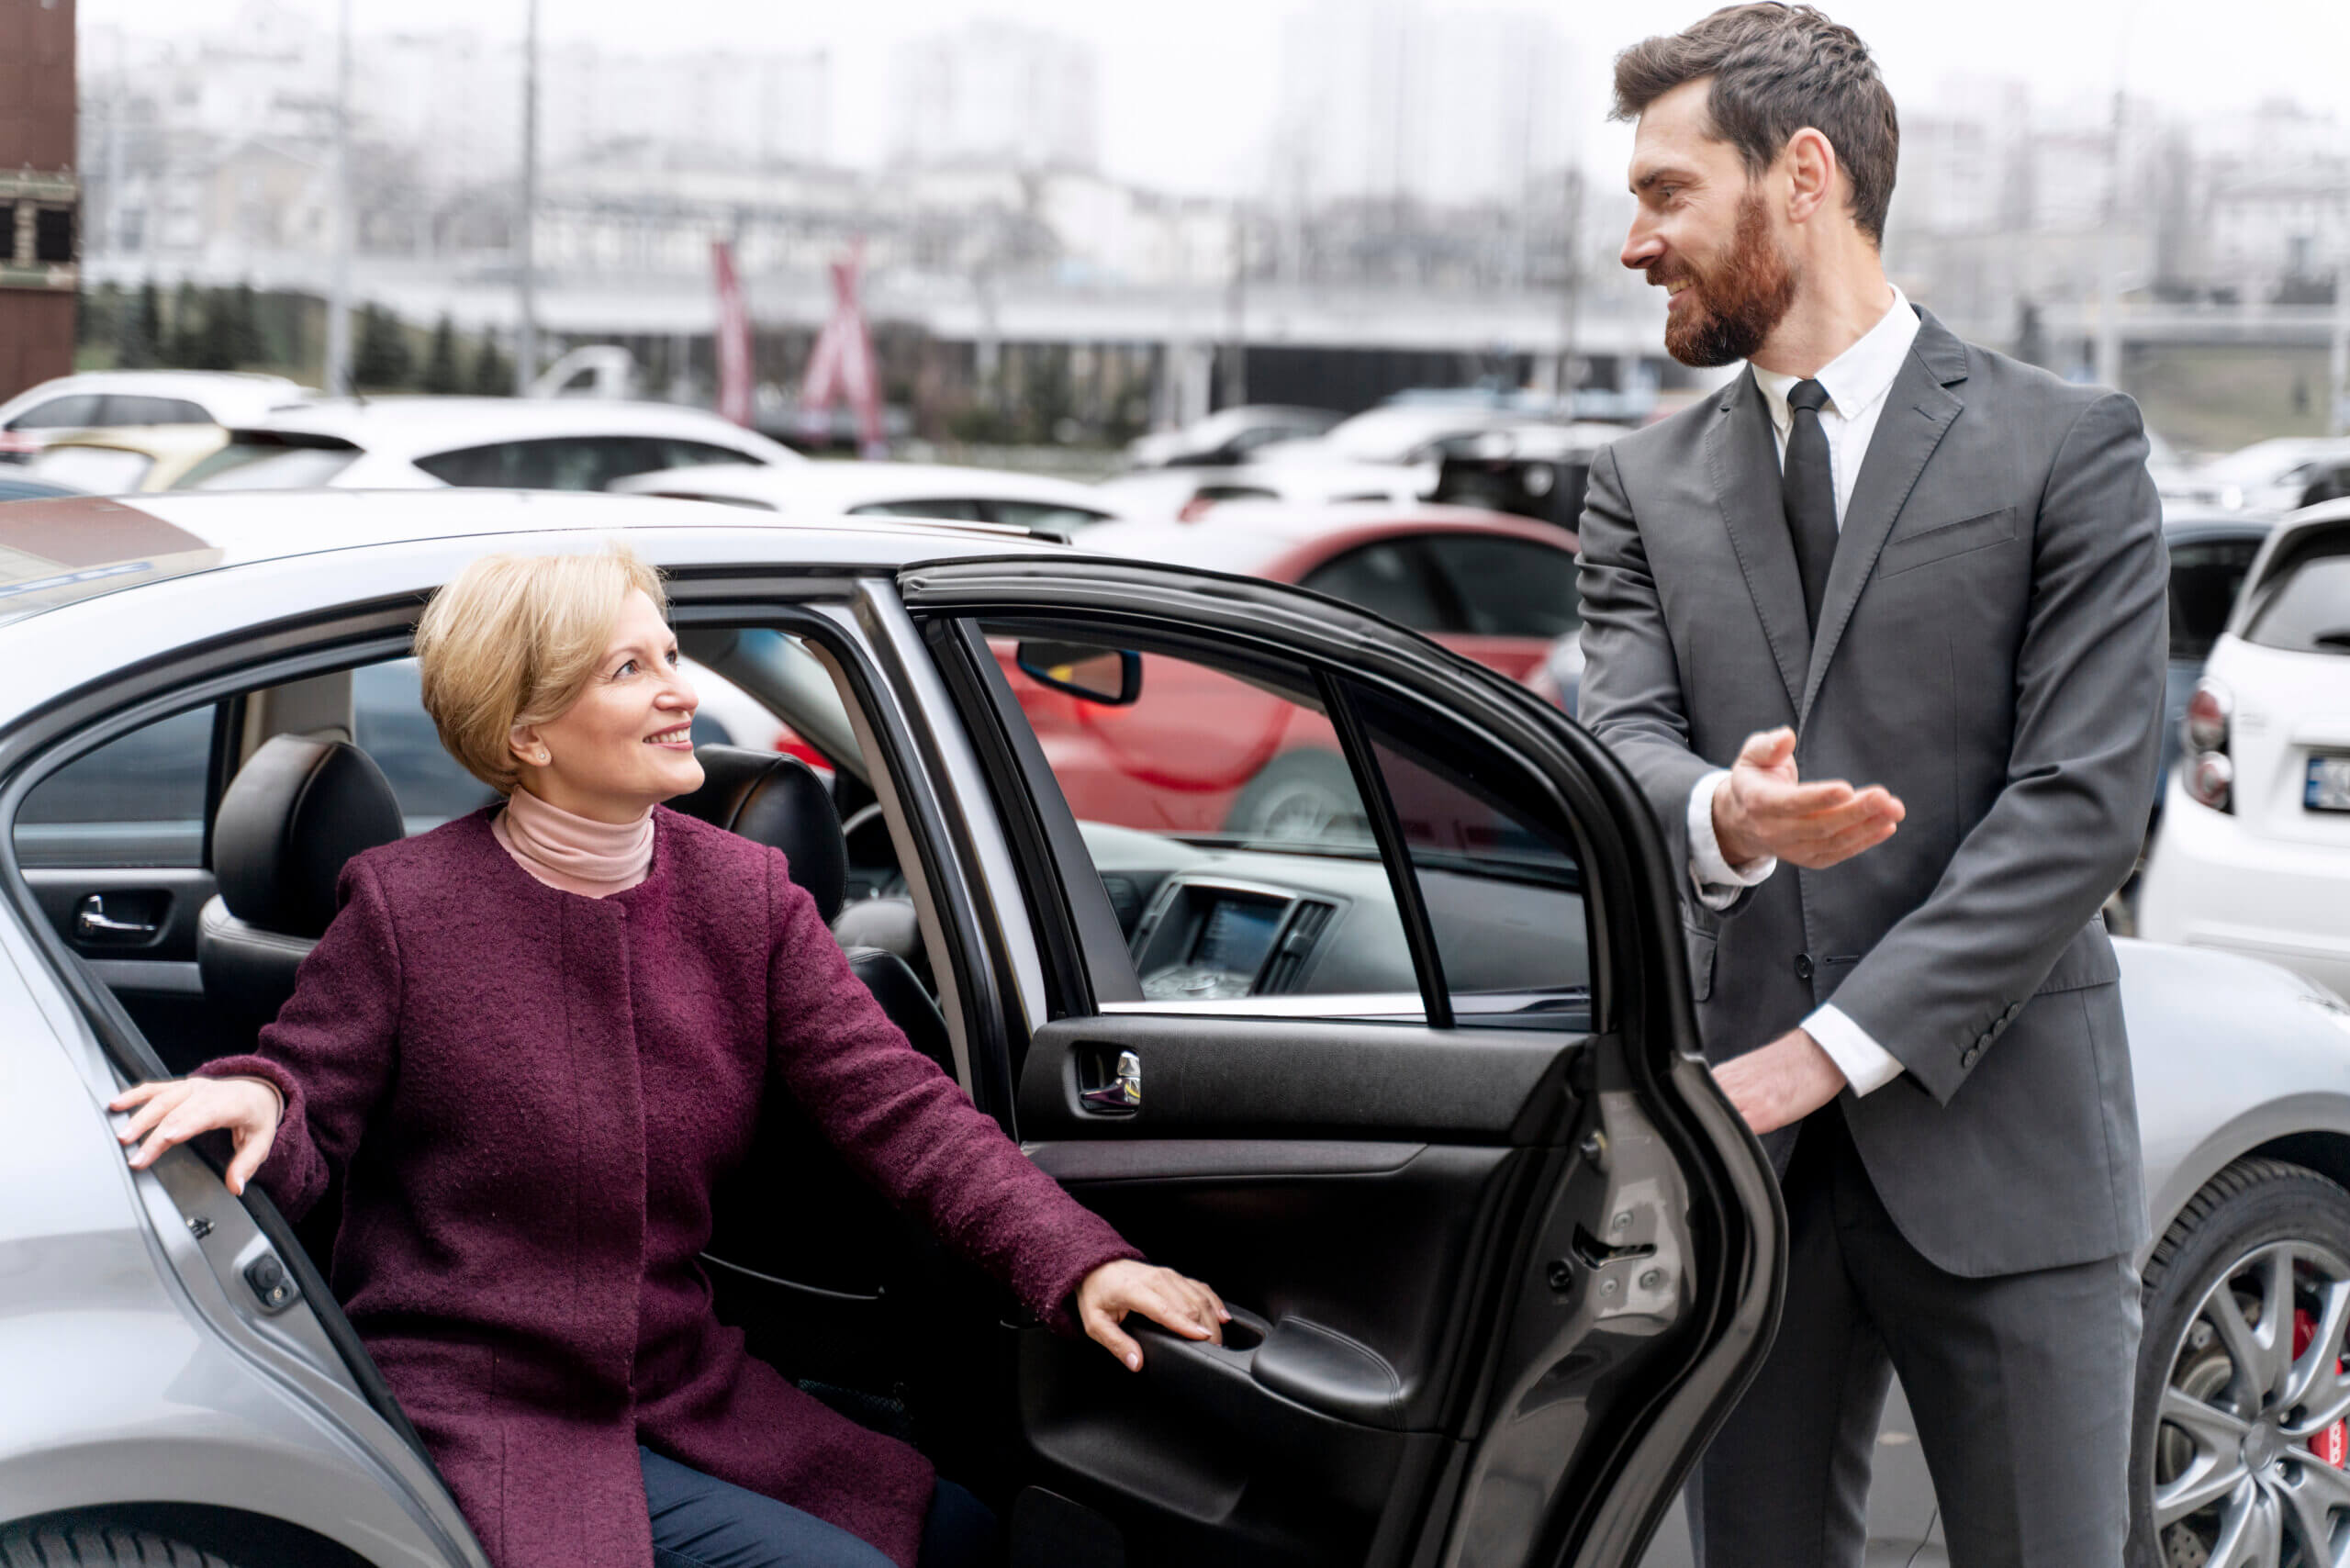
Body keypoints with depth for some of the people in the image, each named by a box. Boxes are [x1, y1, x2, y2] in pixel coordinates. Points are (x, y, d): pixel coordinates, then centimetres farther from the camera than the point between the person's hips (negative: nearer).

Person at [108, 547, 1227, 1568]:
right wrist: (257, 1100, -31)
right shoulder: (409, 906, -9)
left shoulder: (746, 895, 2)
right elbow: (308, 1139, -5)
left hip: (687, 1395, 6)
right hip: (480, 1419, -6)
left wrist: (1078, 1263, -19)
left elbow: (899, 1108, -5)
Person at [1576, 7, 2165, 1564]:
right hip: (1746, 1151, 4)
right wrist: (1717, 818, -28)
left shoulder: (2066, 447, -1)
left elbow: (2086, 796, -9)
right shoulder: (1647, 485, 12)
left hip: (1999, 1153, -3)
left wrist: (1825, 1051, -15)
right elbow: (1621, 735, -2)